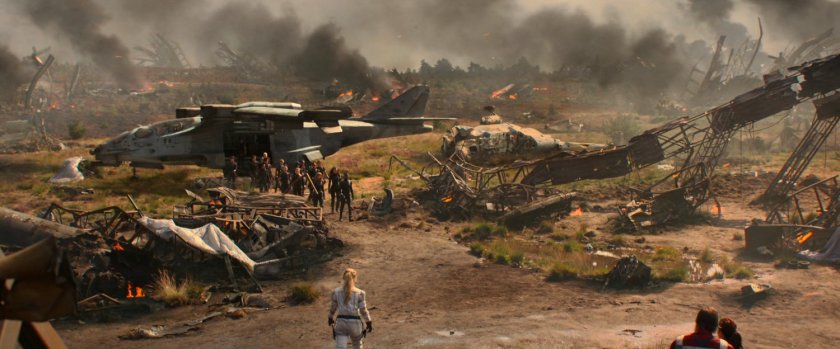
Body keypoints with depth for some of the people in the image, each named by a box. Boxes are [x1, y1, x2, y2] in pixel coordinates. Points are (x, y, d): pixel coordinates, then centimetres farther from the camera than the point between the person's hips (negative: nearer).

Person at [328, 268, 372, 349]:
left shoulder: (336, 292, -1)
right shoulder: (359, 293, -7)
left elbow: (332, 309, 8)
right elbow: (363, 310, -6)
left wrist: (331, 318, 27)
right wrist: (369, 323, 5)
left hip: (341, 322, 1)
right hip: (354, 322, -1)